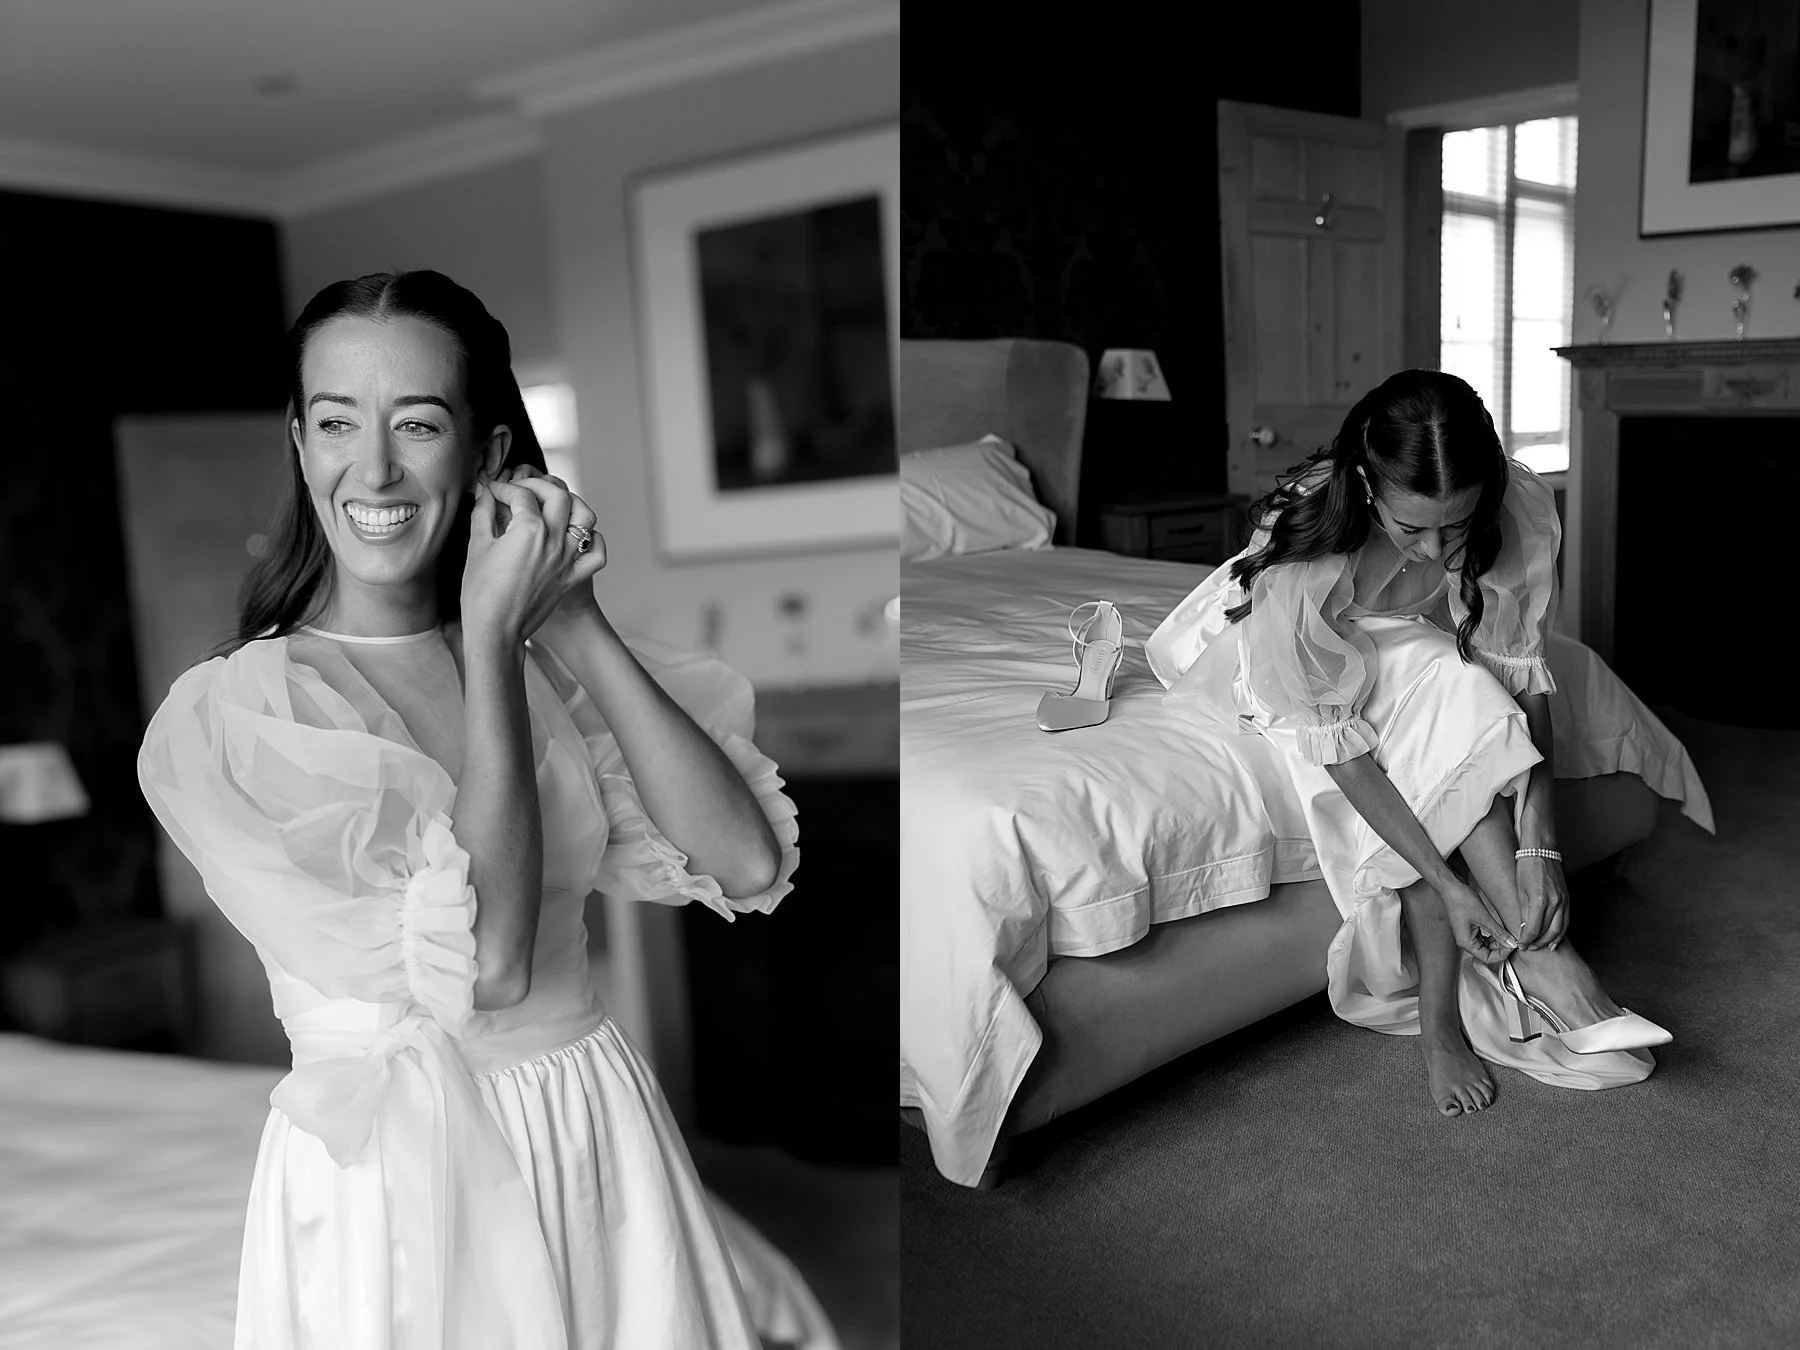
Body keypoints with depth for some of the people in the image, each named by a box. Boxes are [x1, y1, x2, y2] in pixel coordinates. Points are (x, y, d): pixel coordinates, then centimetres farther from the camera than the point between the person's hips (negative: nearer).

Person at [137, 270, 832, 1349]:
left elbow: (748, 864, -12)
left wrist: (573, 622, -14)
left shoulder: (544, 658, 0)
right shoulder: (221, 714, -13)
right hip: (392, 1176, -4)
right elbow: (484, 960, -23)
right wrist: (491, 631, -18)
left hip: (604, 1137, 4)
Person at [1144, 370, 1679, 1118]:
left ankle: (1439, 1011, -18)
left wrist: (1539, 847, -33)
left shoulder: (1518, 510, -28)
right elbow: (1340, 747, -34)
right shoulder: (1299, 559, -39)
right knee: (1449, 692, -31)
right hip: (1284, 669, -4)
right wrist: (1448, 883, -36)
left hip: (1413, 654, 4)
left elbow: (1524, 681, -24)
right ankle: (1539, 951, -22)